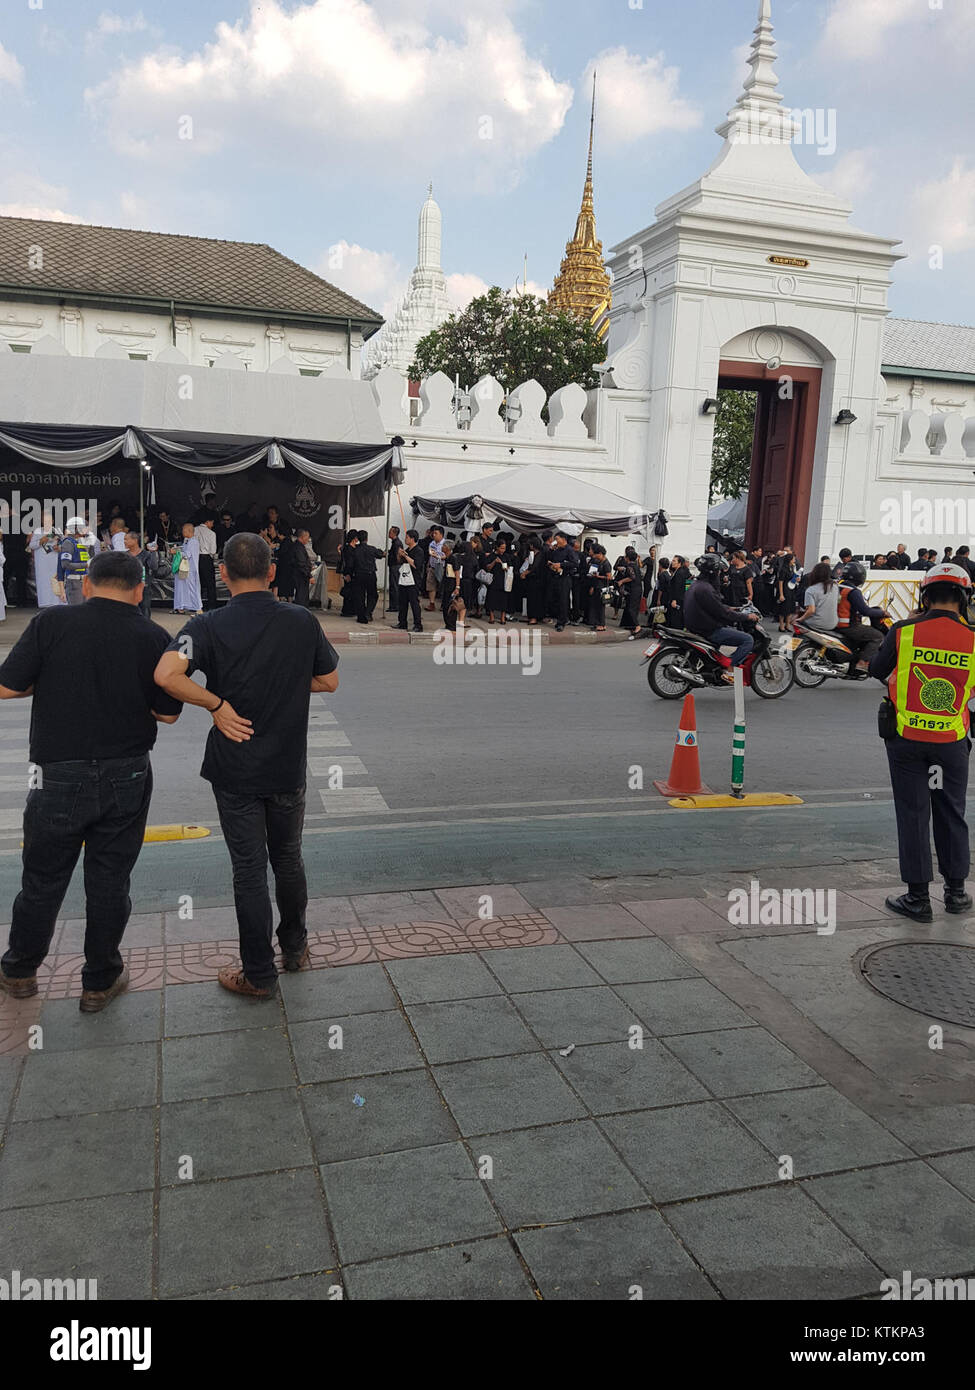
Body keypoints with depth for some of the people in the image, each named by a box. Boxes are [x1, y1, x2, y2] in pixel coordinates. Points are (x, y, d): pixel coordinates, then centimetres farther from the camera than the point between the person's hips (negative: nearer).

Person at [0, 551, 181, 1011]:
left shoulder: (50, 623, -8)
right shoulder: (153, 637, -5)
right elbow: (168, 713, -1)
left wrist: (53, 681, 10)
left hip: (61, 778, 0)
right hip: (127, 779, 1)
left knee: (43, 879, 16)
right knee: (109, 882, 12)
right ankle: (100, 981, 25)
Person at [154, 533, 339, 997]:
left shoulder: (209, 626, -12)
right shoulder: (302, 621, -5)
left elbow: (166, 674, -29)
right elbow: (328, 681, 5)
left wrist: (216, 703, -16)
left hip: (235, 770, -2)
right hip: (289, 767, 2)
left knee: (249, 870, 7)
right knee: (288, 859, 21)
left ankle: (259, 974, 18)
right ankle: (295, 946, 36)